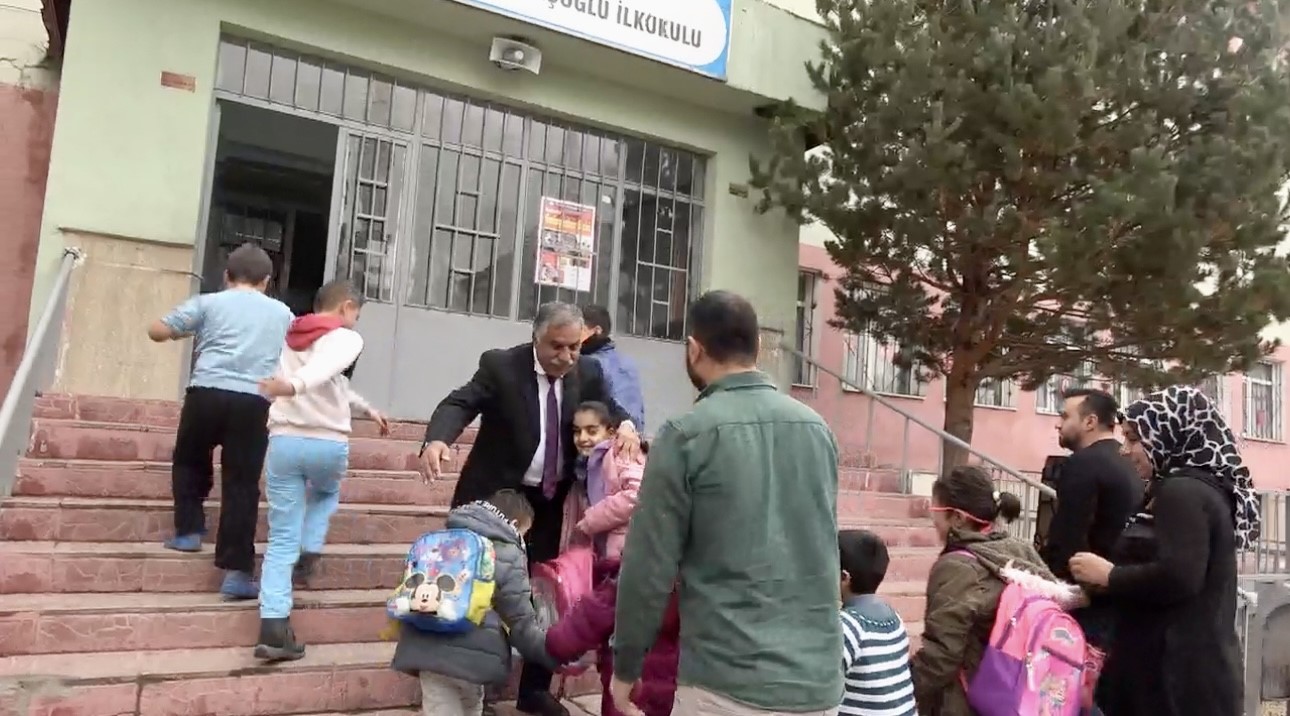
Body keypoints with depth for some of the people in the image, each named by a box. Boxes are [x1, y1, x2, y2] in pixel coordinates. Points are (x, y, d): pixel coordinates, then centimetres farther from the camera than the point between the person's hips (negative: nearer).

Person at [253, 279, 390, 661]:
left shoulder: (290, 338, 20)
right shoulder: (347, 338, -2)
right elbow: (325, 370, -25)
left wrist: (366, 408, 39)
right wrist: (295, 386, -44)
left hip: (283, 440, 4)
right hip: (329, 444, -4)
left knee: (282, 540, 6)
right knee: (326, 493, 33)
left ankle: (273, 626, -2)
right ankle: (309, 553, 16)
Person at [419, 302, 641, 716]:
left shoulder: (587, 373, -3)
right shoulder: (500, 366, -15)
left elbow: (608, 408, 8)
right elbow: (460, 403, -24)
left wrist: (625, 424, -17)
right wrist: (437, 439, -46)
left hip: (551, 502, 4)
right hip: (498, 496, -4)